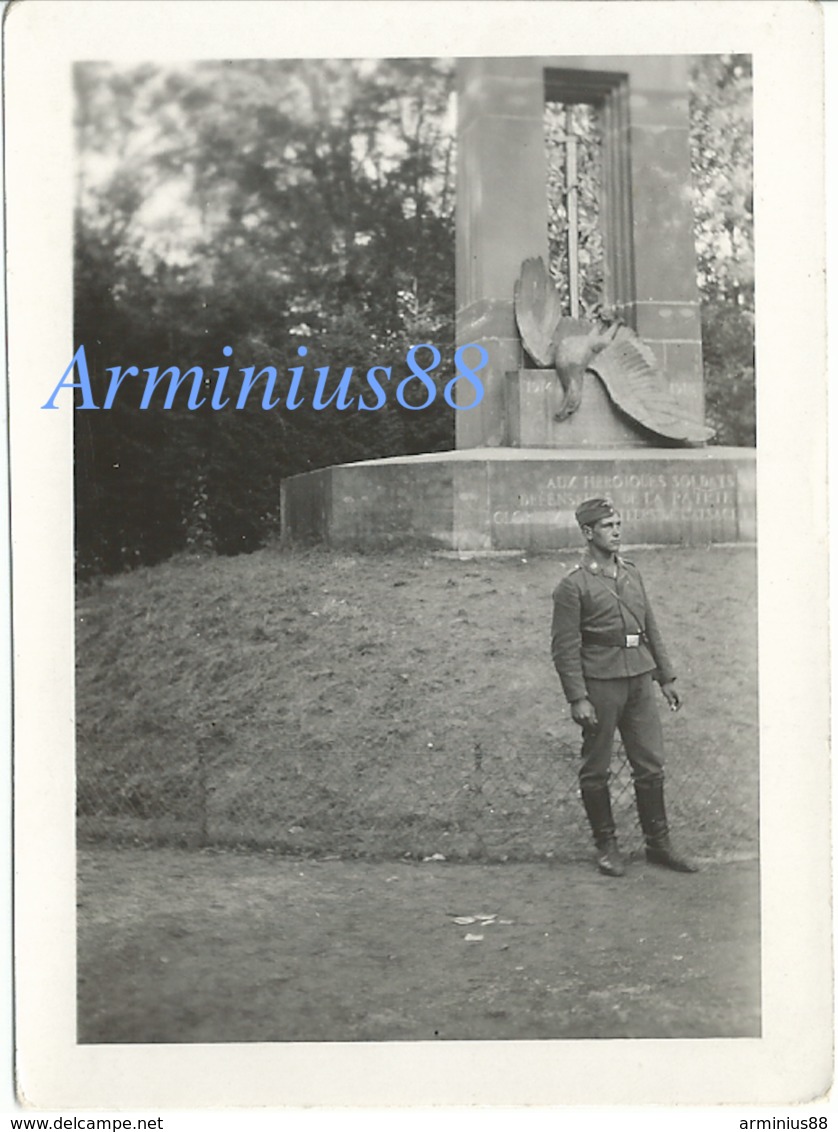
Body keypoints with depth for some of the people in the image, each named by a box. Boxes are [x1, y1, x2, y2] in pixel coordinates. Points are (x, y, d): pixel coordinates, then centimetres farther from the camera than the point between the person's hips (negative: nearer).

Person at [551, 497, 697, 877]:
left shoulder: (632, 573, 11)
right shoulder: (573, 585, -8)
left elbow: (651, 629, 17)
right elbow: (565, 647, -10)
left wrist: (666, 678, 15)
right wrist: (577, 699, -15)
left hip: (639, 680, 6)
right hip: (600, 685, -5)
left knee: (651, 765, 8)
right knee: (596, 771, 6)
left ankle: (658, 844, 19)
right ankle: (606, 846, 19)